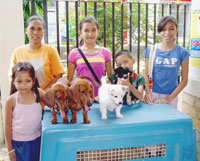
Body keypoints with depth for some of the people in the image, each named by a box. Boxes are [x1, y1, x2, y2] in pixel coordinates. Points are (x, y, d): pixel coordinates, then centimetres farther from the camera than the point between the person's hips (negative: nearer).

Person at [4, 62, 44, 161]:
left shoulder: (38, 93, -9)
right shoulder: (11, 100, -12)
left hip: (37, 139, 2)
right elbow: (8, 125, -5)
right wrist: (10, 149, -1)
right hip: (18, 142, -2)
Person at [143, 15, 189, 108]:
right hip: (153, 94, 1)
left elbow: (184, 80, -3)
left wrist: (170, 98, -10)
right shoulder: (150, 50, -1)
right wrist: (148, 93, -13)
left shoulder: (182, 52, -4)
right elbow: (146, 74, 2)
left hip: (171, 95, -1)